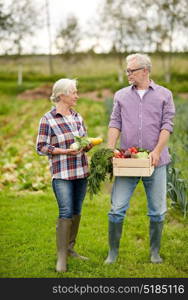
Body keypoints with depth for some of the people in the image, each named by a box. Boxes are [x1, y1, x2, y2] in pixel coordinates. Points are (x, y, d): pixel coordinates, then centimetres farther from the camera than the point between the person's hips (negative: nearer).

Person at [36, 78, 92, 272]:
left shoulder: (77, 117, 11)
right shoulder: (47, 120, -8)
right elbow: (41, 147, -8)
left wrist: (88, 145, -4)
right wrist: (65, 151, -19)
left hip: (81, 171, 6)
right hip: (61, 173, -6)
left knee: (76, 212, 11)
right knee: (66, 213, -11)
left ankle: (70, 248, 24)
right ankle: (61, 257, -2)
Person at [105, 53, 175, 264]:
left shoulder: (164, 95, 5)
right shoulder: (121, 96, 11)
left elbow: (167, 125, -2)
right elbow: (115, 124, 5)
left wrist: (157, 151, -15)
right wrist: (110, 151, -9)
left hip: (155, 161, -1)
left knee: (157, 210, 7)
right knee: (117, 208, -2)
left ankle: (155, 252, 21)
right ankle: (113, 252, 10)